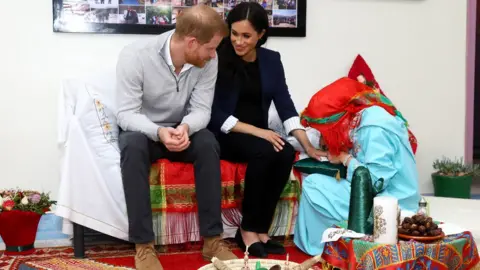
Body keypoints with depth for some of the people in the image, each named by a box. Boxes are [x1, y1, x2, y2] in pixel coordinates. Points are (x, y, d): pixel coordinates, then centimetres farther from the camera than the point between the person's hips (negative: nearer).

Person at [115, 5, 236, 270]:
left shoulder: (207, 60, -13)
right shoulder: (135, 55, -24)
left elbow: (201, 110, -13)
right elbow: (126, 114, -23)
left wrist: (185, 127, -37)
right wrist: (159, 132, -43)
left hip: (181, 131, 3)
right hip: (141, 130, -2)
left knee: (208, 142, -30)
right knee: (133, 146, -37)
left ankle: (212, 239, -23)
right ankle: (143, 245, -31)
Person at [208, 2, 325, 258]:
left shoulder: (271, 60, 4)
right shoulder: (218, 59, -10)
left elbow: (285, 104, -1)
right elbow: (213, 113, -14)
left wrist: (307, 145, -11)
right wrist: (255, 131, -23)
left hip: (258, 133, 5)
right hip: (223, 134, -4)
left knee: (287, 153, -26)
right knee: (264, 152, -32)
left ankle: (258, 229, -15)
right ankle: (249, 229, -16)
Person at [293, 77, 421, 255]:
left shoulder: (375, 129, -23)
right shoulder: (366, 115, 4)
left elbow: (375, 180, -26)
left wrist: (346, 158, -13)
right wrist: (338, 154, -1)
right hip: (378, 196, 9)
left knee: (312, 185, -9)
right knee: (318, 180, 12)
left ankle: (315, 248, 8)